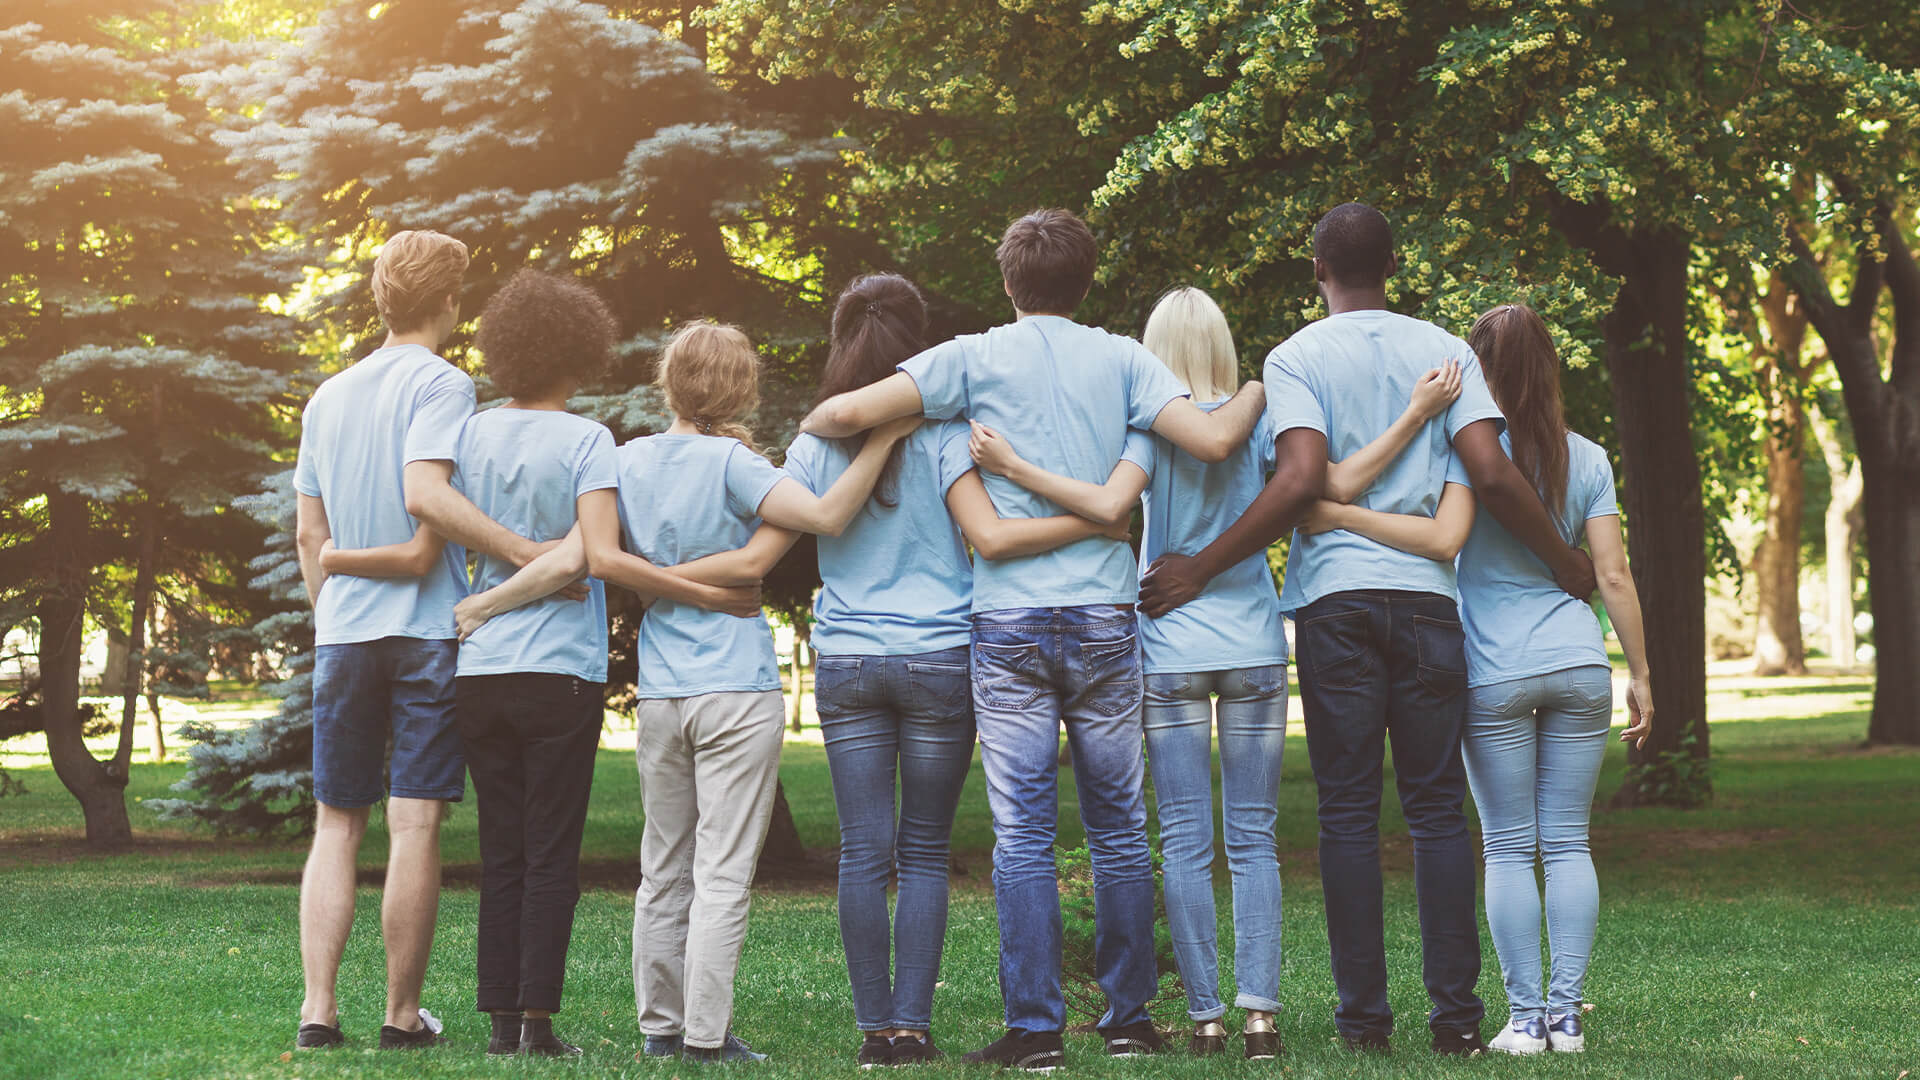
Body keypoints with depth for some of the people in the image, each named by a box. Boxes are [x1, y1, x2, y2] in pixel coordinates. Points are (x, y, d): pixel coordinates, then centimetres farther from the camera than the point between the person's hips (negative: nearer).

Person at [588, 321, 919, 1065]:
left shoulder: (628, 460, 5)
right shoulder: (730, 464, -9)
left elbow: (602, 558, -2)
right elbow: (826, 516, -20)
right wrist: (884, 439, -15)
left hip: (658, 695, 5)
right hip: (737, 692, -5)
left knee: (664, 870, 13)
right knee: (722, 873, -2)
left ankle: (661, 1025, 17)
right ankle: (705, 1036, -3)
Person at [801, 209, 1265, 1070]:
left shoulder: (975, 359, 1)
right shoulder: (1120, 360, 4)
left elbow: (851, 411, -7)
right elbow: (1214, 440, -7)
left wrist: (808, 425, 16)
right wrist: (1257, 393, 14)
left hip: (1008, 621, -1)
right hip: (1103, 617, 2)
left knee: (1022, 834, 0)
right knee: (1118, 829, 10)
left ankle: (1035, 1028, -1)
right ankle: (1128, 1018, 15)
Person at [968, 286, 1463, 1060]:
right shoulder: (1257, 421, 3)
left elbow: (1112, 504, -19)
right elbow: (1336, 483, -9)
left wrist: (1010, 466, -19)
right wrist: (1415, 417, -7)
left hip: (1170, 653, -2)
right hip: (1255, 649, 2)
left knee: (1184, 842, 2)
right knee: (1253, 837, 5)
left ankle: (1206, 1016, 0)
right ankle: (1259, 1010, -4)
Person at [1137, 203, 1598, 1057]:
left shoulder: (1295, 358, 0)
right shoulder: (1445, 352, 7)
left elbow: (1301, 481, -14)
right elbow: (1491, 475, -3)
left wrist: (1202, 568, -9)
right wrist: (1563, 562, 10)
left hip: (1335, 600, -2)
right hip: (1427, 597, 2)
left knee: (1348, 811, 3)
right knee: (1436, 806, 6)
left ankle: (1363, 1014, 3)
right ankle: (1454, 1011, 4)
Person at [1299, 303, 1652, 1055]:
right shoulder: (1588, 459, 5)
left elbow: (1443, 538, -23)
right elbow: (1613, 577, 3)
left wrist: (1336, 513, -21)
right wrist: (1639, 675, 9)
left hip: (1495, 674, -3)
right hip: (1580, 666, 3)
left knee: (1508, 848, 4)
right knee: (1568, 843, 7)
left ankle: (1524, 1016, 3)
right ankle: (1565, 1014, 6)